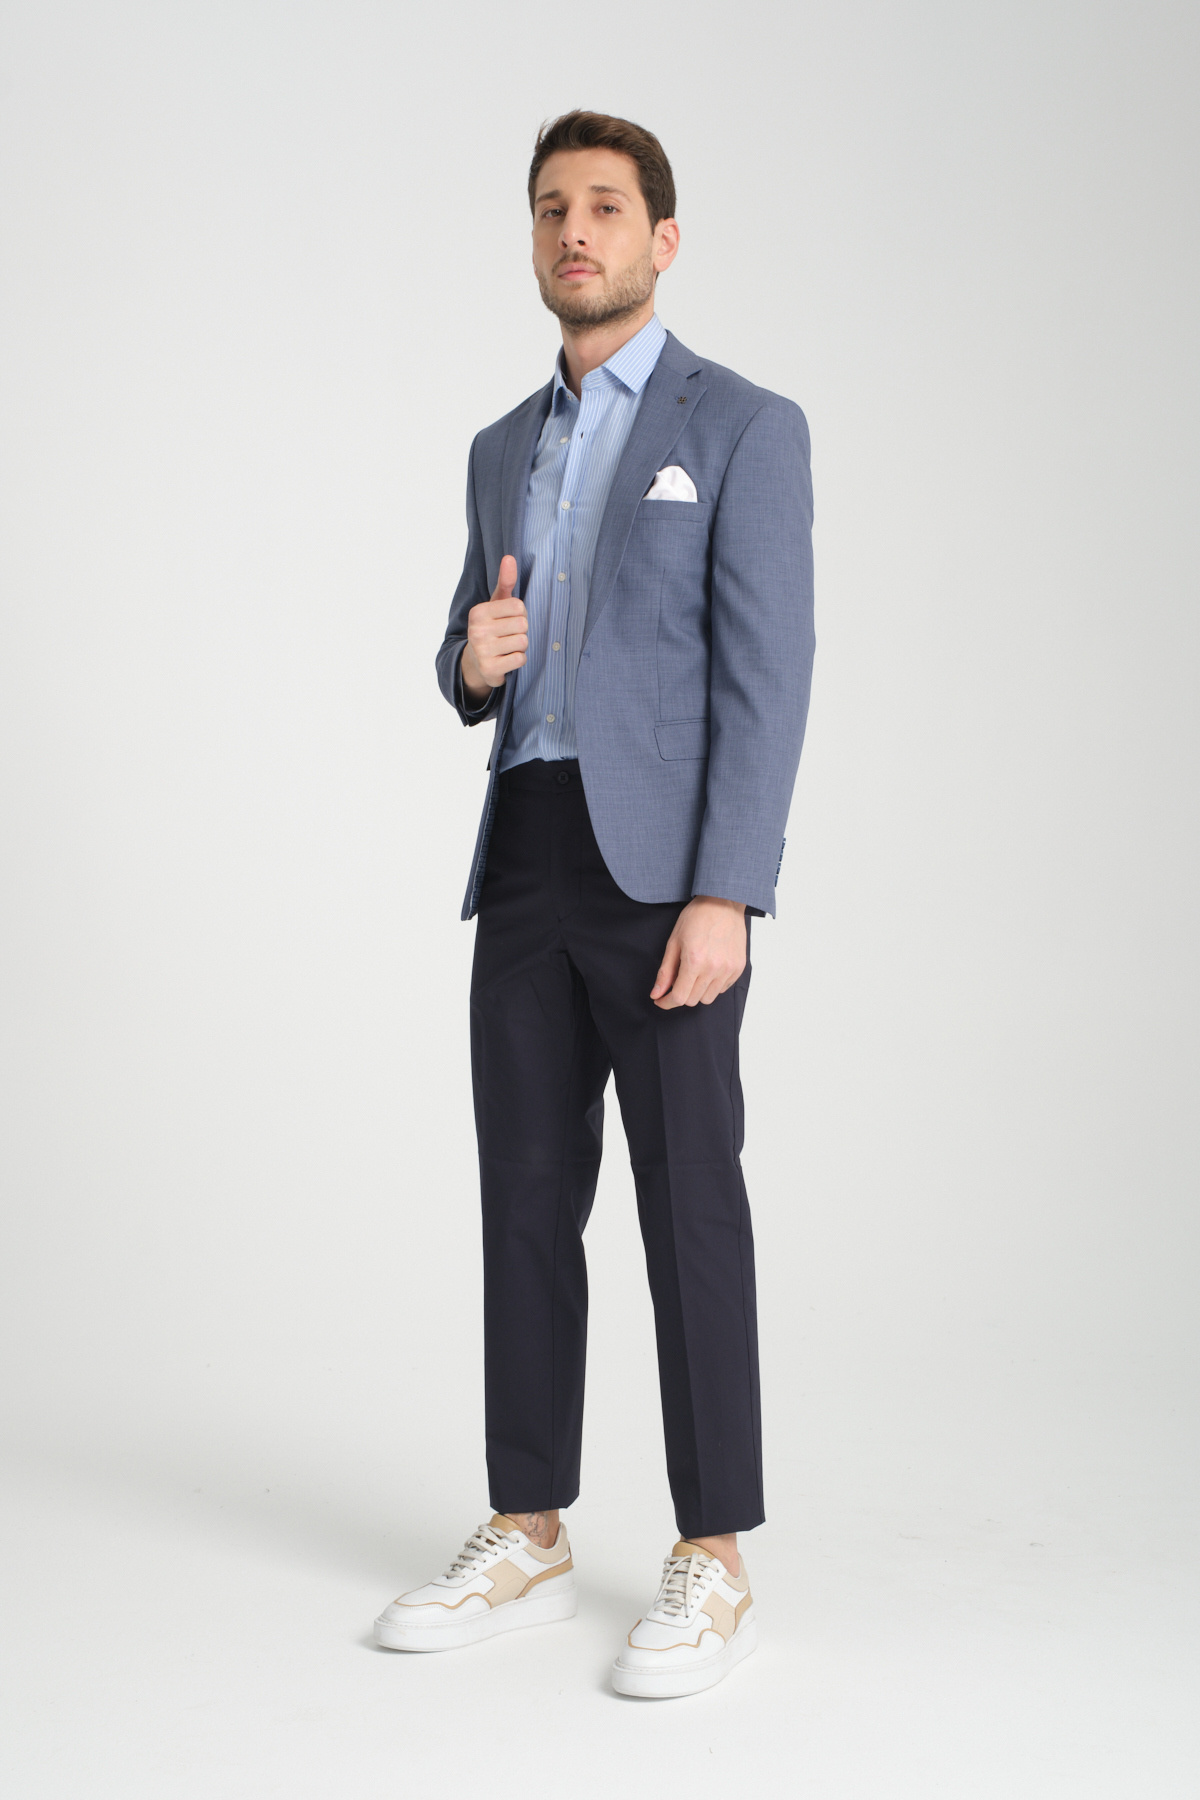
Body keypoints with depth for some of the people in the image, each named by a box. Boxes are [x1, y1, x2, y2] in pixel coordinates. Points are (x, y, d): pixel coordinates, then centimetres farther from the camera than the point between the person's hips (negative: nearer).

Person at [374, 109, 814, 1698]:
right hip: (526, 864, 6)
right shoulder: (506, 451, 19)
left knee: (688, 1207, -4)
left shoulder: (747, 428, -1)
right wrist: (473, 661, -6)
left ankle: (713, 1567, 5)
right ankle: (528, 1543, 15)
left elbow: (765, 678, -10)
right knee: (528, 1198, 6)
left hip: (667, 864, -6)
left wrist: (725, 897, -19)